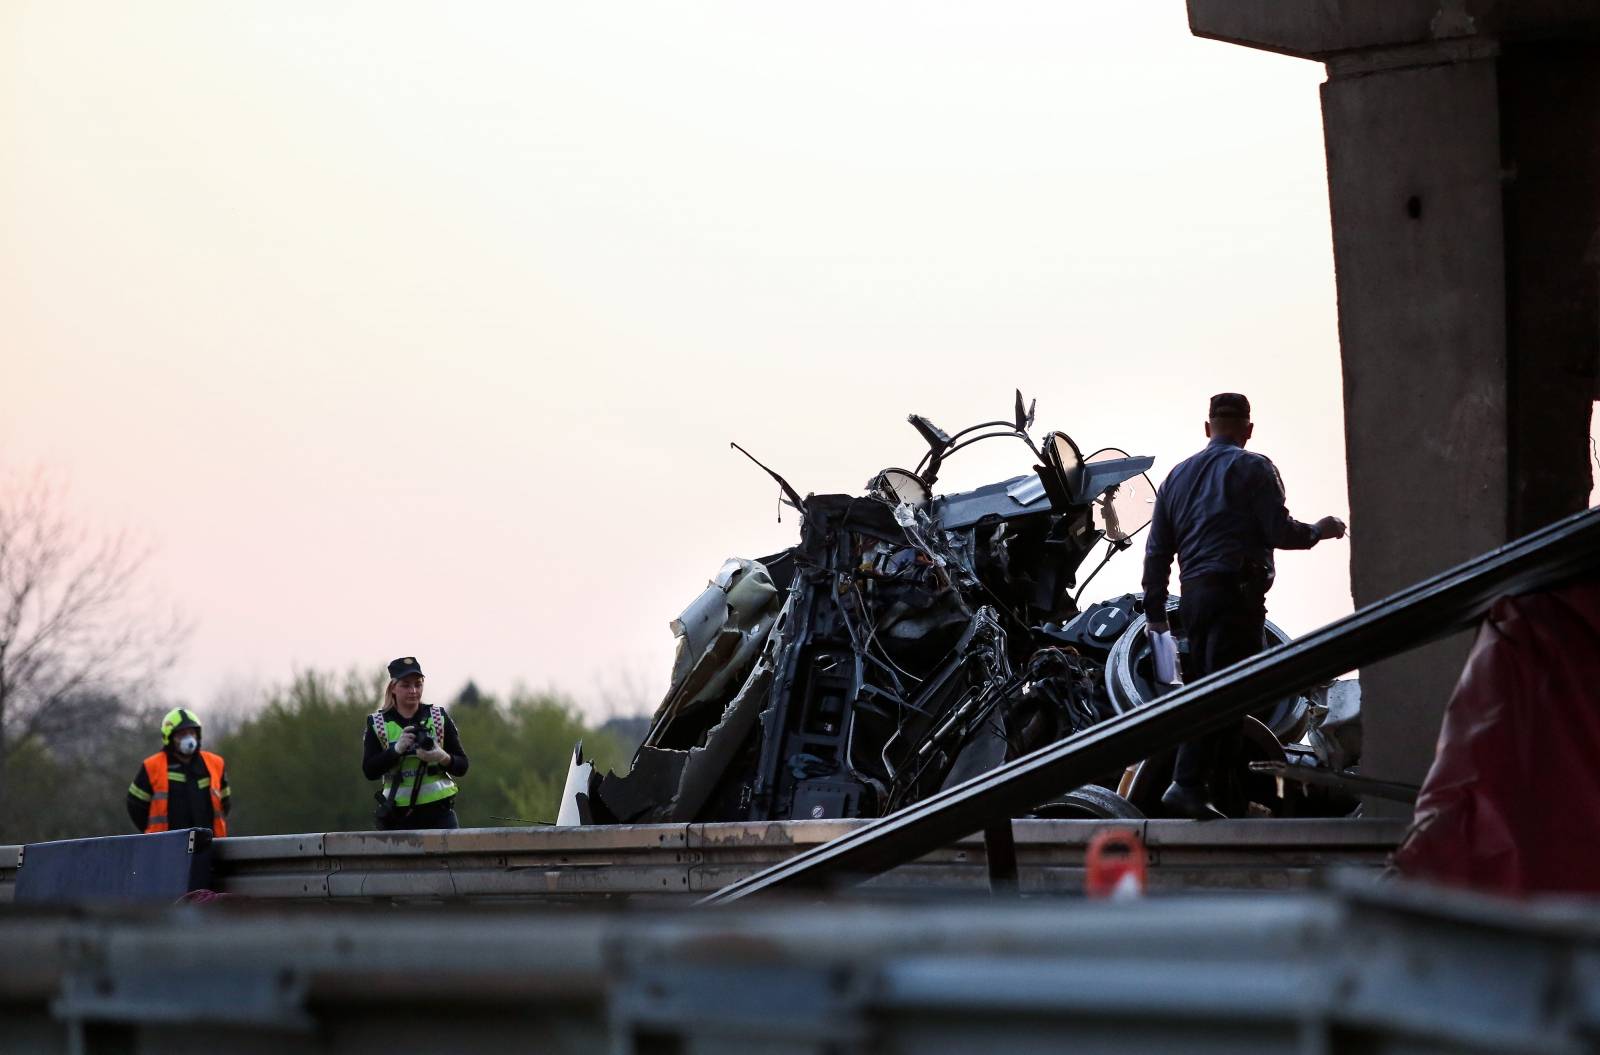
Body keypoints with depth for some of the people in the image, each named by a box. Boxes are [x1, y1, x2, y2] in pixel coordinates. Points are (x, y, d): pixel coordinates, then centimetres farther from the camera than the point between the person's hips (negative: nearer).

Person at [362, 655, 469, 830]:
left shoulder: (439, 717, 8)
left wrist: (442, 758, -16)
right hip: (398, 816, 0)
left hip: (440, 811, 1)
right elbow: (369, 771, -4)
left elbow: (462, 766, 6)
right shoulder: (377, 723, 6)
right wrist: (397, 749, -18)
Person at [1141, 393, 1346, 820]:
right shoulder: (1253, 469, -1)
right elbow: (1280, 532, -8)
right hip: (1237, 592, -7)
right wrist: (1319, 531, 12)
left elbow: (1157, 549, 18)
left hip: (1194, 595, 7)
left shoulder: (1178, 475, 19)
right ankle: (1188, 784, -22)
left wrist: (1155, 609, 23)